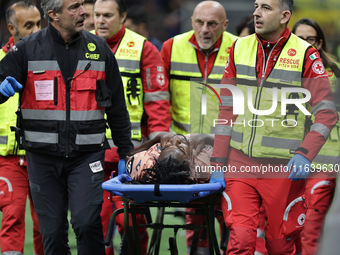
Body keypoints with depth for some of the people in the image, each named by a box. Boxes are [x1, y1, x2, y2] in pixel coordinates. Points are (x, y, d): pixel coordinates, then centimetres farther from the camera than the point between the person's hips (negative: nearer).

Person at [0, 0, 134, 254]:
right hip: (43, 157, 0)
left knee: (86, 221, -17)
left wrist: (125, 151, 14)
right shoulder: (28, 50, 0)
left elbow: (117, 106, 13)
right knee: (53, 232, 4)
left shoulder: (99, 49, 6)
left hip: (87, 156, 0)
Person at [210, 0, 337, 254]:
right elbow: (228, 110, 11)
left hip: (284, 166, -2)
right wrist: (218, 162, 7)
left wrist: (305, 154, -18)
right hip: (241, 164, 3)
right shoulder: (239, 49, 7)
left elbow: (327, 113, -5)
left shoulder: (305, 55, -5)